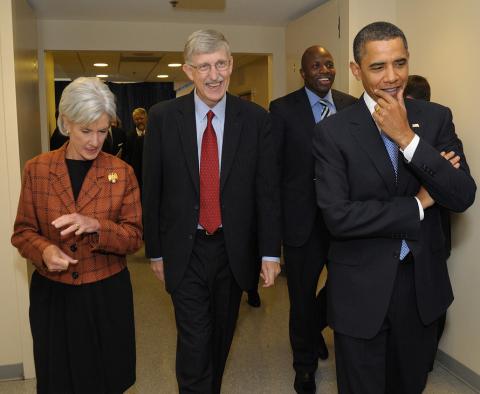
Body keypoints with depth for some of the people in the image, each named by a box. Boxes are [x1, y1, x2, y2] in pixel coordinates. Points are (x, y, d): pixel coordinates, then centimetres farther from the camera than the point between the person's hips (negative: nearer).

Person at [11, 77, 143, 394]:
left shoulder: (122, 172, -5)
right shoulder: (37, 169, -2)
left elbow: (135, 237, -6)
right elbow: (23, 231, 3)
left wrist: (95, 225, -24)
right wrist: (44, 250, -19)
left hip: (107, 295, -1)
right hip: (52, 295, 1)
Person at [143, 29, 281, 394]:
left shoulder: (256, 119, -4)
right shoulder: (163, 117, -5)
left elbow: (268, 189, -3)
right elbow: (152, 189, -1)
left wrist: (270, 252, -4)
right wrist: (155, 251, 2)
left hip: (234, 249, 2)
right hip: (184, 251, -1)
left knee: (222, 337, 18)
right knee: (194, 343, 1)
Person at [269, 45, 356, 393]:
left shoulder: (351, 105, 5)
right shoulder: (283, 109, -5)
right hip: (303, 218, -3)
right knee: (302, 295, 11)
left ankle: (315, 325, 45)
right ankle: (305, 363, 36)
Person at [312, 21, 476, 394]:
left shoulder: (437, 118, -3)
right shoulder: (333, 131, -12)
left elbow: (463, 197, -12)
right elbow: (338, 216, -20)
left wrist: (407, 138, -21)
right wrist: (418, 205, -15)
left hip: (423, 282, 3)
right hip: (361, 287, -3)